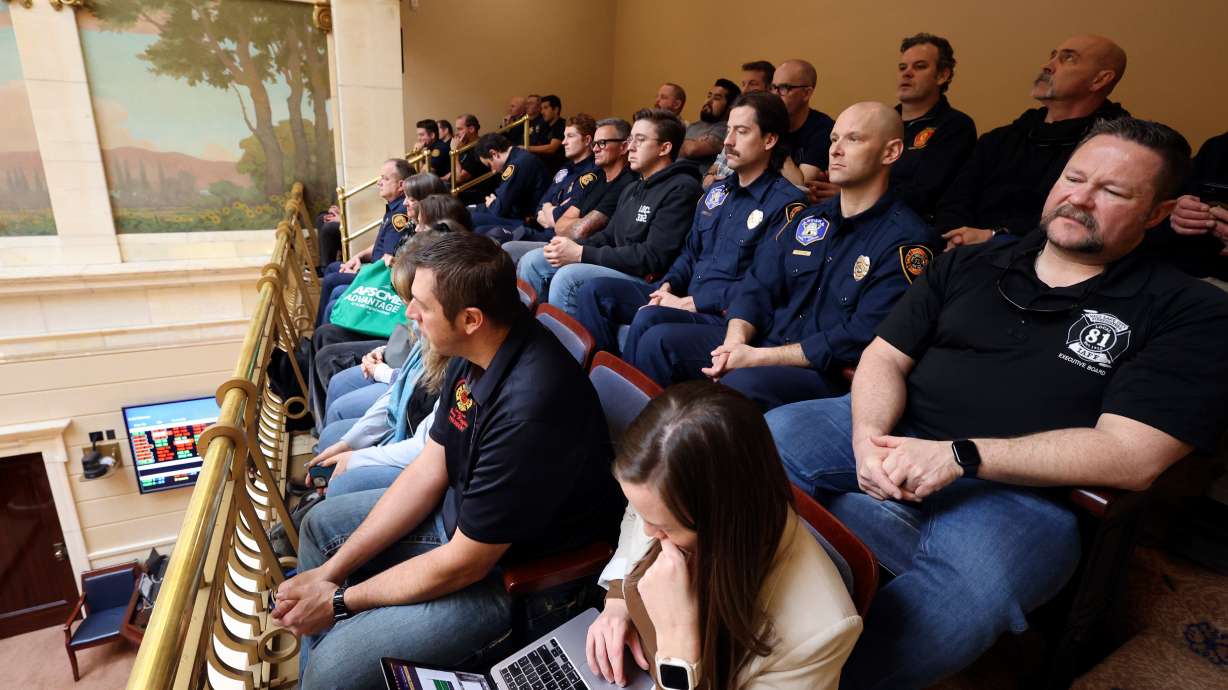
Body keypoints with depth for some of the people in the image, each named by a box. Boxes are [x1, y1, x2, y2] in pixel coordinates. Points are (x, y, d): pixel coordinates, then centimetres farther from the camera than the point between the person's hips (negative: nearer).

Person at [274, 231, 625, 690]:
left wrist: (340, 600, -9)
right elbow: (430, 469, 0)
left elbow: (462, 564, -25)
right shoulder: (476, 352, -10)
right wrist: (330, 571, -1)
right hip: (462, 510, 9)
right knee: (321, 526, 18)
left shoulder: (527, 409, -36)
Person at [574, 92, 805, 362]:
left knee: (649, 319, -35)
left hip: (728, 316, -8)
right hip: (685, 298, 8)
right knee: (596, 290, -4)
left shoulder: (786, 204, -9)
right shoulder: (717, 191, 17)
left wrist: (688, 302, -16)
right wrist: (667, 287, 1)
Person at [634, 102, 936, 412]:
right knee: (661, 339, -10)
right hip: (764, 341, 6)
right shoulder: (806, 219, 14)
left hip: (830, 375, -6)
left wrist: (759, 357, -19)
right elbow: (756, 288, 9)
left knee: (741, 384, -35)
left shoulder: (907, 241, -7)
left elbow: (861, 339, -16)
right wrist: (735, 342, -12)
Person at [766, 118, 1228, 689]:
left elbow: (1132, 456, -10)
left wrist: (959, 455, -20)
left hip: (1021, 492, -3)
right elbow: (886, 356, 9)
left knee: (957, 604, -36)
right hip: (889, 435, 4)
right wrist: (868, 437, -13)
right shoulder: (970, 266, 13)